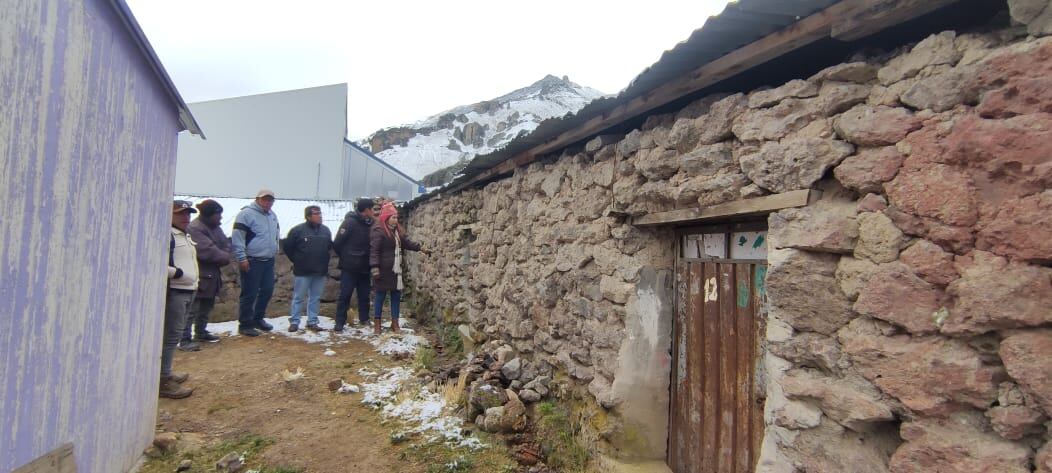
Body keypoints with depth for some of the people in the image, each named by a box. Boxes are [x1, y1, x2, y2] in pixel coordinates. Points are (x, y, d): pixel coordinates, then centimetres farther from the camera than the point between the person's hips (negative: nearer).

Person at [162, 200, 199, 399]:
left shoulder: (186, 236, 19)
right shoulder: (166, 235, -12)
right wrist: (176, 273, -22)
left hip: (188, 291, 10)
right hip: (173, 292, -10)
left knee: (174, 334, 18)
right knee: (171, 335, -8)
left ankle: (166, 373, 30)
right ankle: (164, 381, -3)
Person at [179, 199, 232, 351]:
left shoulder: (215, 227, 13)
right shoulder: (195, 228, -19)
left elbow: (225, 244, 11)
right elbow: (208, 251, -25)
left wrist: (226, 254, -11)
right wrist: (226, 258, -13)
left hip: (212, 275, 10)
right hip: (200, 276, -10)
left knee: (206, 306, 21)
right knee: (192, 308, -10)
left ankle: (201, 333, 35)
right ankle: (184, 340, -7)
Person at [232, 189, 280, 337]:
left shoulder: (272, 215, 13)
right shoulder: (246, 214, -11)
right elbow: (237, 237, -15)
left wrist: (275, 250, 19)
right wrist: (242, 258, -18)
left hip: (269, 261, 8)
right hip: (252, 261, -8)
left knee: (267, 291, 13)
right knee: (249, 294, -2)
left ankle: (258, 319, 28)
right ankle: (245, 324, 8)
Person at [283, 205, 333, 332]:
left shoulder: (325, 230, 6)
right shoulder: (298, 230, -8)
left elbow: (330, 246, 20)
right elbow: (287, 247, -2)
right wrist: (296, 260, 3)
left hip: (320, 271, 4)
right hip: (302, 271, -4)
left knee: (316, 298, 9)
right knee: (298, 297, 4)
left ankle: (312, 322, 18)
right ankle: (294, 322, 13)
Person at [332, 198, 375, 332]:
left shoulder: (370, 224, 7)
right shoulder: (349, 222, -12)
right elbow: (337, 244, -12)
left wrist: (369, 261, 5)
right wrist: (345, 258, -1)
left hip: (364, 267, 6)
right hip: (349, 267, -6)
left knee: (365, 295, 11)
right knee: (345, 295, -2)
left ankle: (364, 319, 23)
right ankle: (339, 323, 4)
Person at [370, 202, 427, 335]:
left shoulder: (397, 231, 12)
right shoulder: (378, 231, -13)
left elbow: (407, 243, 18)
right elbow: (374, 250, -17)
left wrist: (420, 247, 6)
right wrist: (375, 268, -23)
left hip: (396, 270, 8)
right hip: (383, 270, -8)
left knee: (396, 295, 10)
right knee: (381, 296, 2)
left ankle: (395, 323, 18)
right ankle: (377, 323, 13)